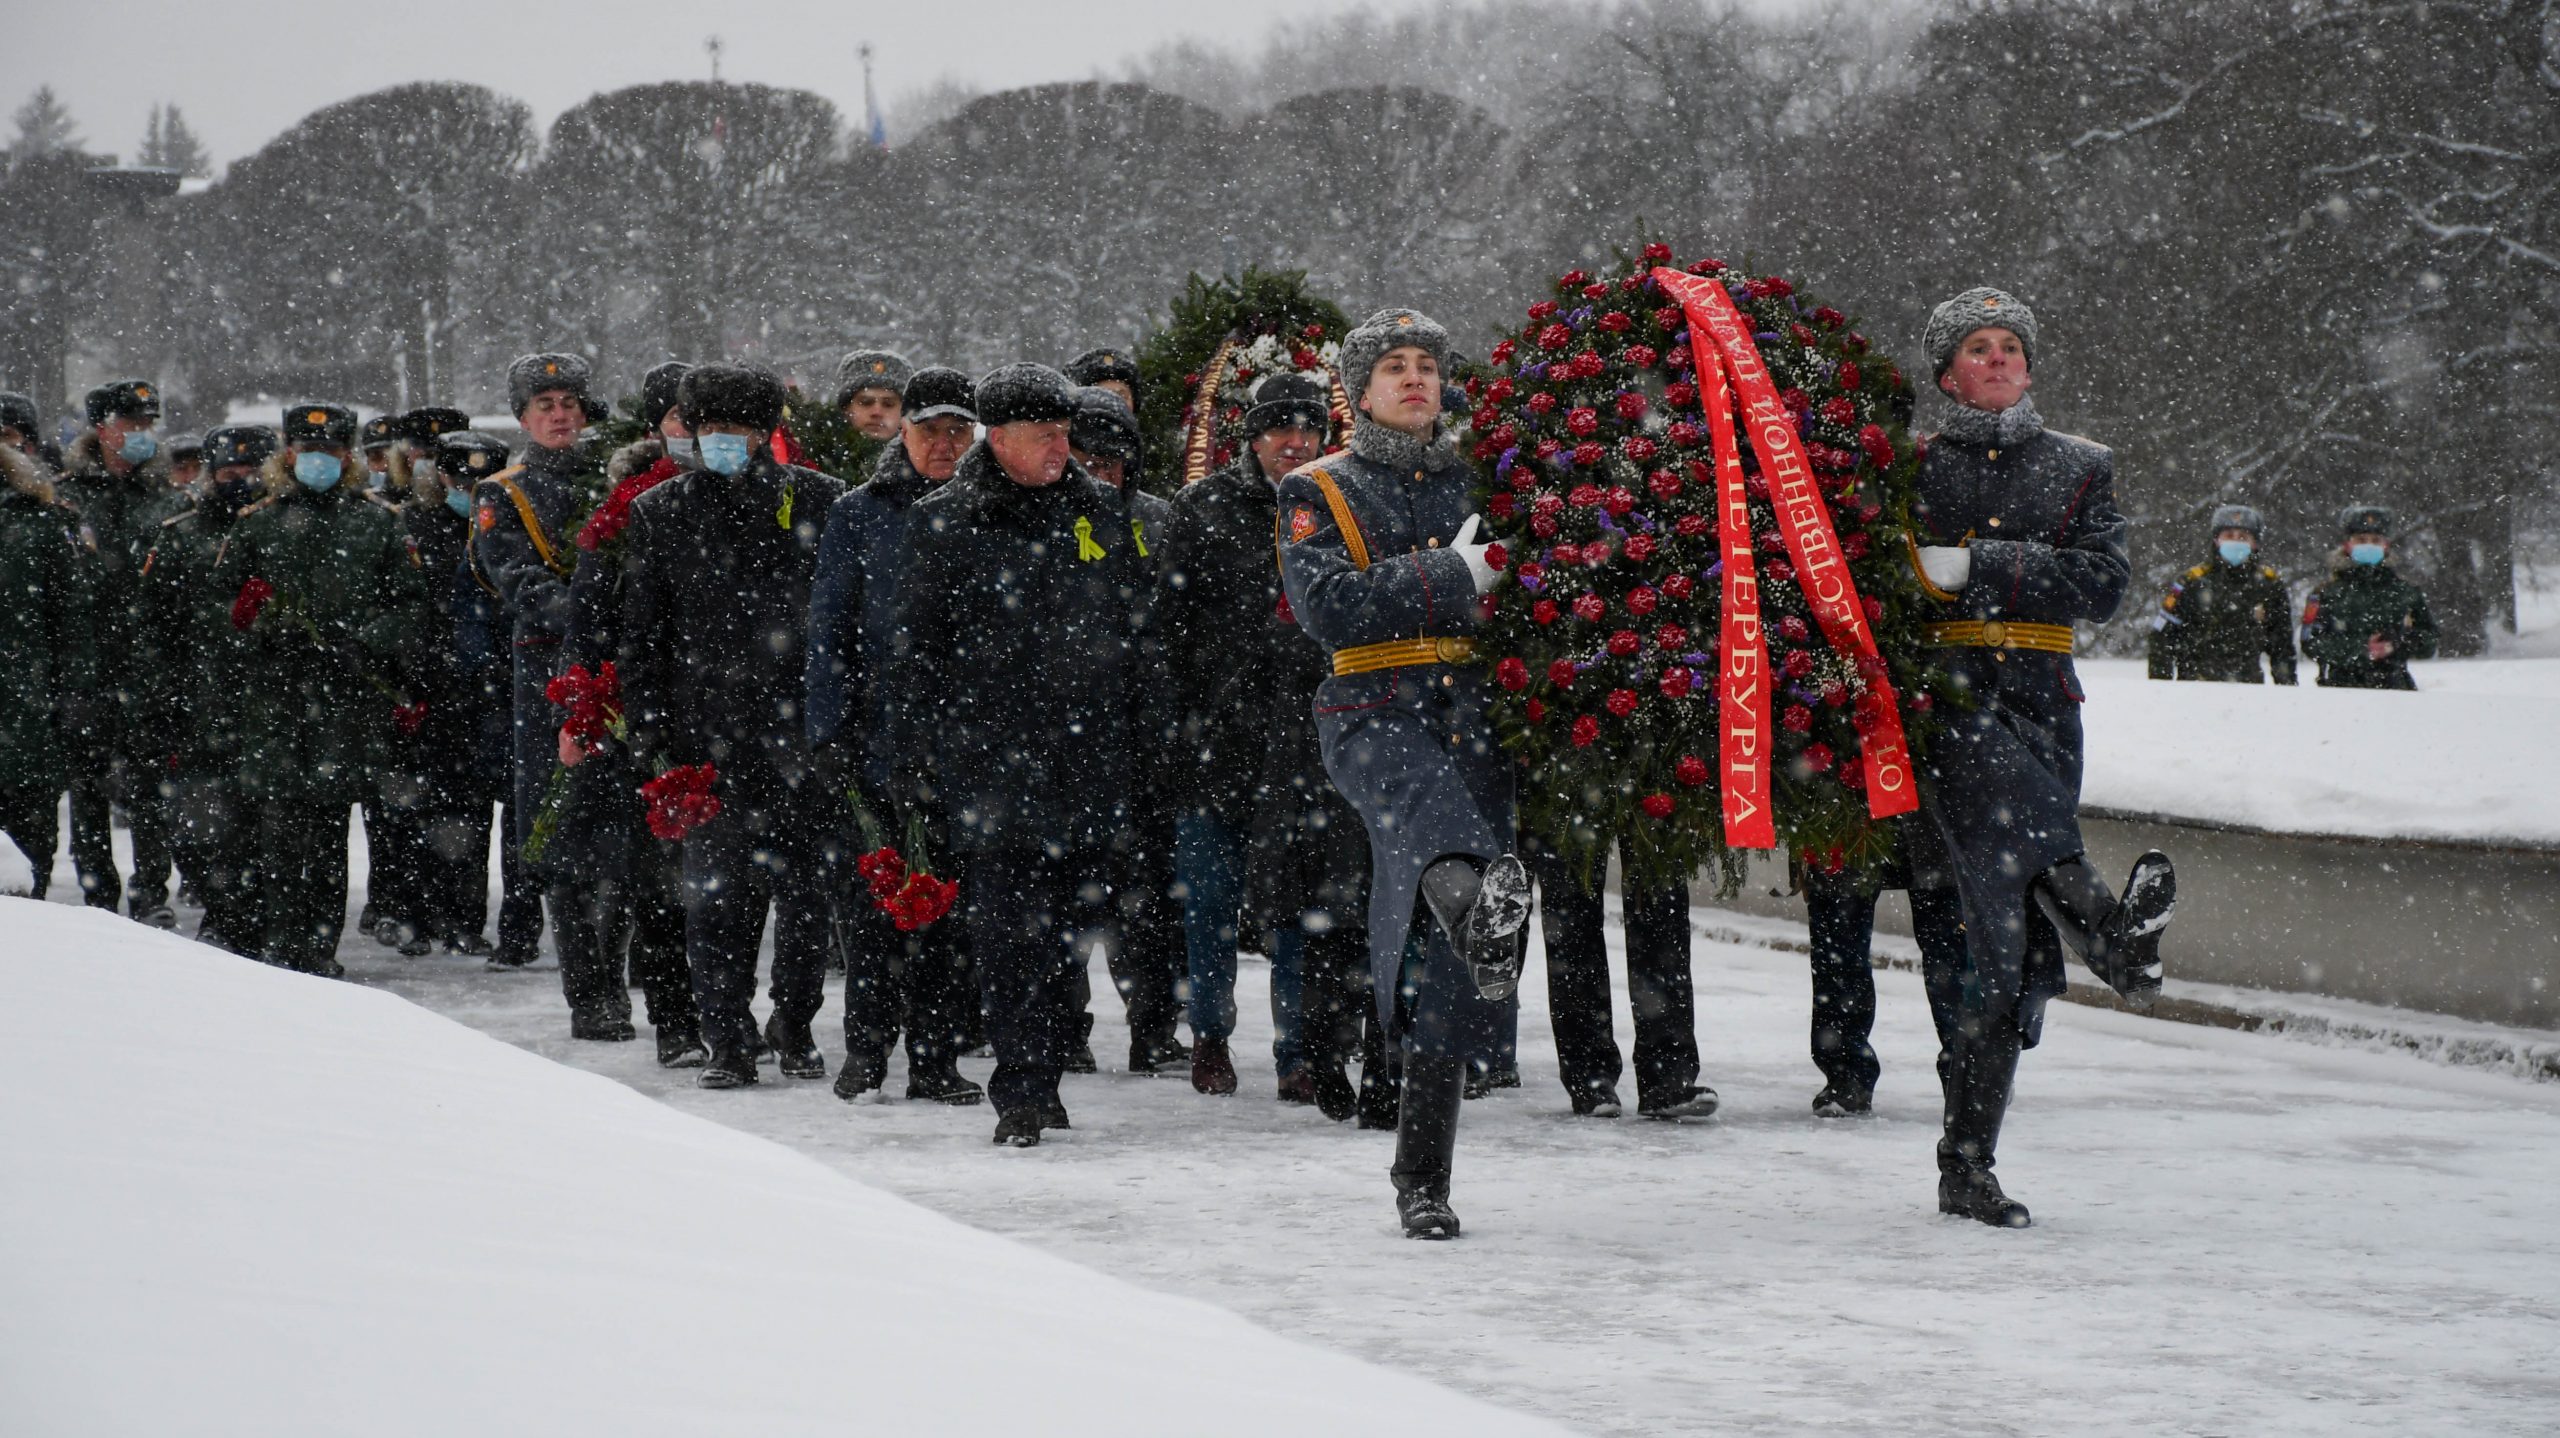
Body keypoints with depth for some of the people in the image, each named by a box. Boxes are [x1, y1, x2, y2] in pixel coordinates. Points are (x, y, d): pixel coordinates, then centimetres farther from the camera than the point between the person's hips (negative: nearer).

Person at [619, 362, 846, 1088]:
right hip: (709, 735, 0)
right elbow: (641, 637, 8)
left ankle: (794, 1026, 22)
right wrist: (652, 738, 1)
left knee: (806, 889, 5)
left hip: (804, 731, 0)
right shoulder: (660, 513, 6)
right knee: (717, 892, -2)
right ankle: (729, 1042, 6)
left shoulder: (820, 502, 4)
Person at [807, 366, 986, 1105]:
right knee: (869, 897, -2)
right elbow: (829, 628, 5)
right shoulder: (859, 515, 6)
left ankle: (936, 1057, 7)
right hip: (877, 732, -1)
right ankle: (866, 1050, 9)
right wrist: (829, 731, -3)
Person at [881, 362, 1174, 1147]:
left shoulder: (1102, 513, 11)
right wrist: (914, 759, 0)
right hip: (988, 753, -3)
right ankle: (1022, 1091, -7)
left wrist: (1151, 741, 13)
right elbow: (915, 649, 4)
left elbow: (1141, 634, 17)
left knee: (1072, 926, 5)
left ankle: (1043, 1075, 19)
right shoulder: (944, 523, 2)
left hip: (1090, 754, 3)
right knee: (1009, 929, -8)